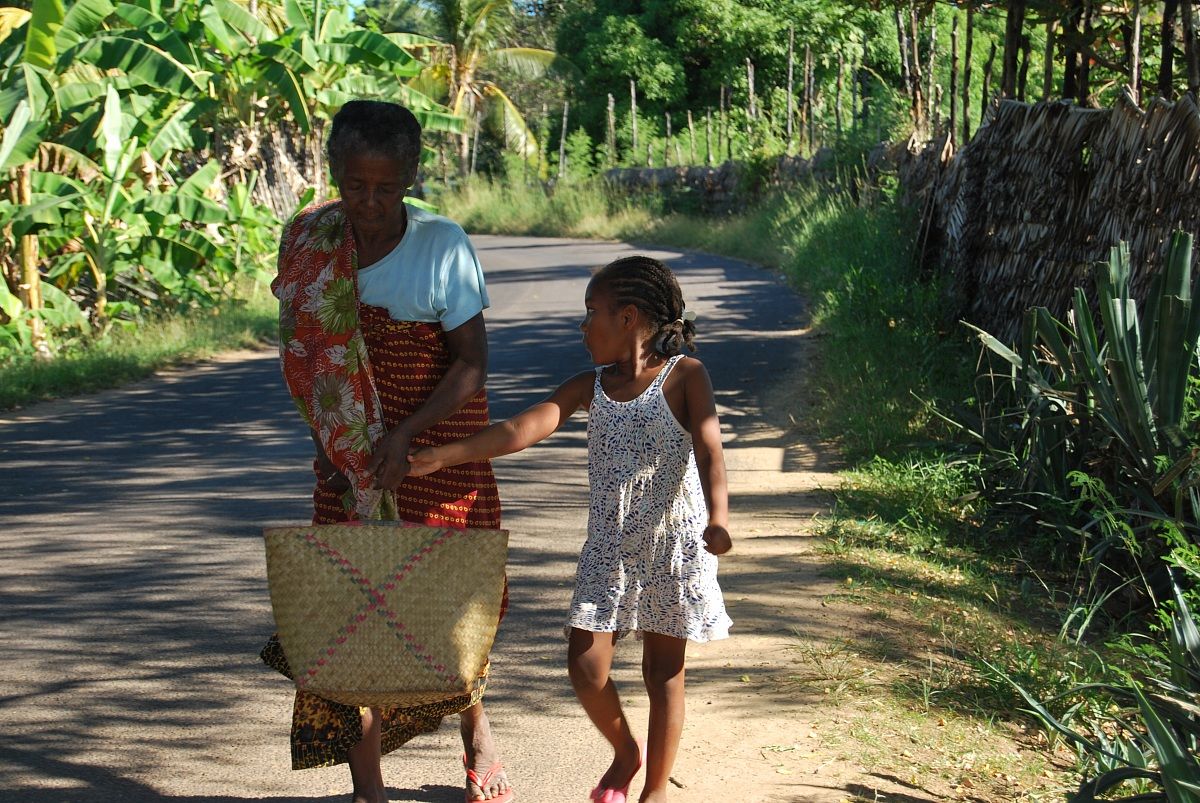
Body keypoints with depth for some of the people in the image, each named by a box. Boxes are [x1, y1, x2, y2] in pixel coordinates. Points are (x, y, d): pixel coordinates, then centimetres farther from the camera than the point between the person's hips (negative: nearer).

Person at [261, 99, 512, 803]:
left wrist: (405, 435, -20)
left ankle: (478, 735, 32)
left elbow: (472, 361, -11)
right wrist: (327, 445, -4)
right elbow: (304, 359, 6)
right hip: (351, 455, 2)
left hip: (440, 446, -2)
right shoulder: (309, 244, -2)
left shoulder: (442, 245, -11)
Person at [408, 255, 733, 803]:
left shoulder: (685, 375, -7)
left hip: (674, 540, -4)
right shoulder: (590, 387, 6)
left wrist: (717, 518, -38)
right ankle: (625, 752, 25)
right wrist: (440, 458, -17)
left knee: (663, 670, 5)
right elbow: (521, 431, -5)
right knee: (585, 664, -3)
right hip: (609, 546, 4)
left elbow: (708, 451, -20)